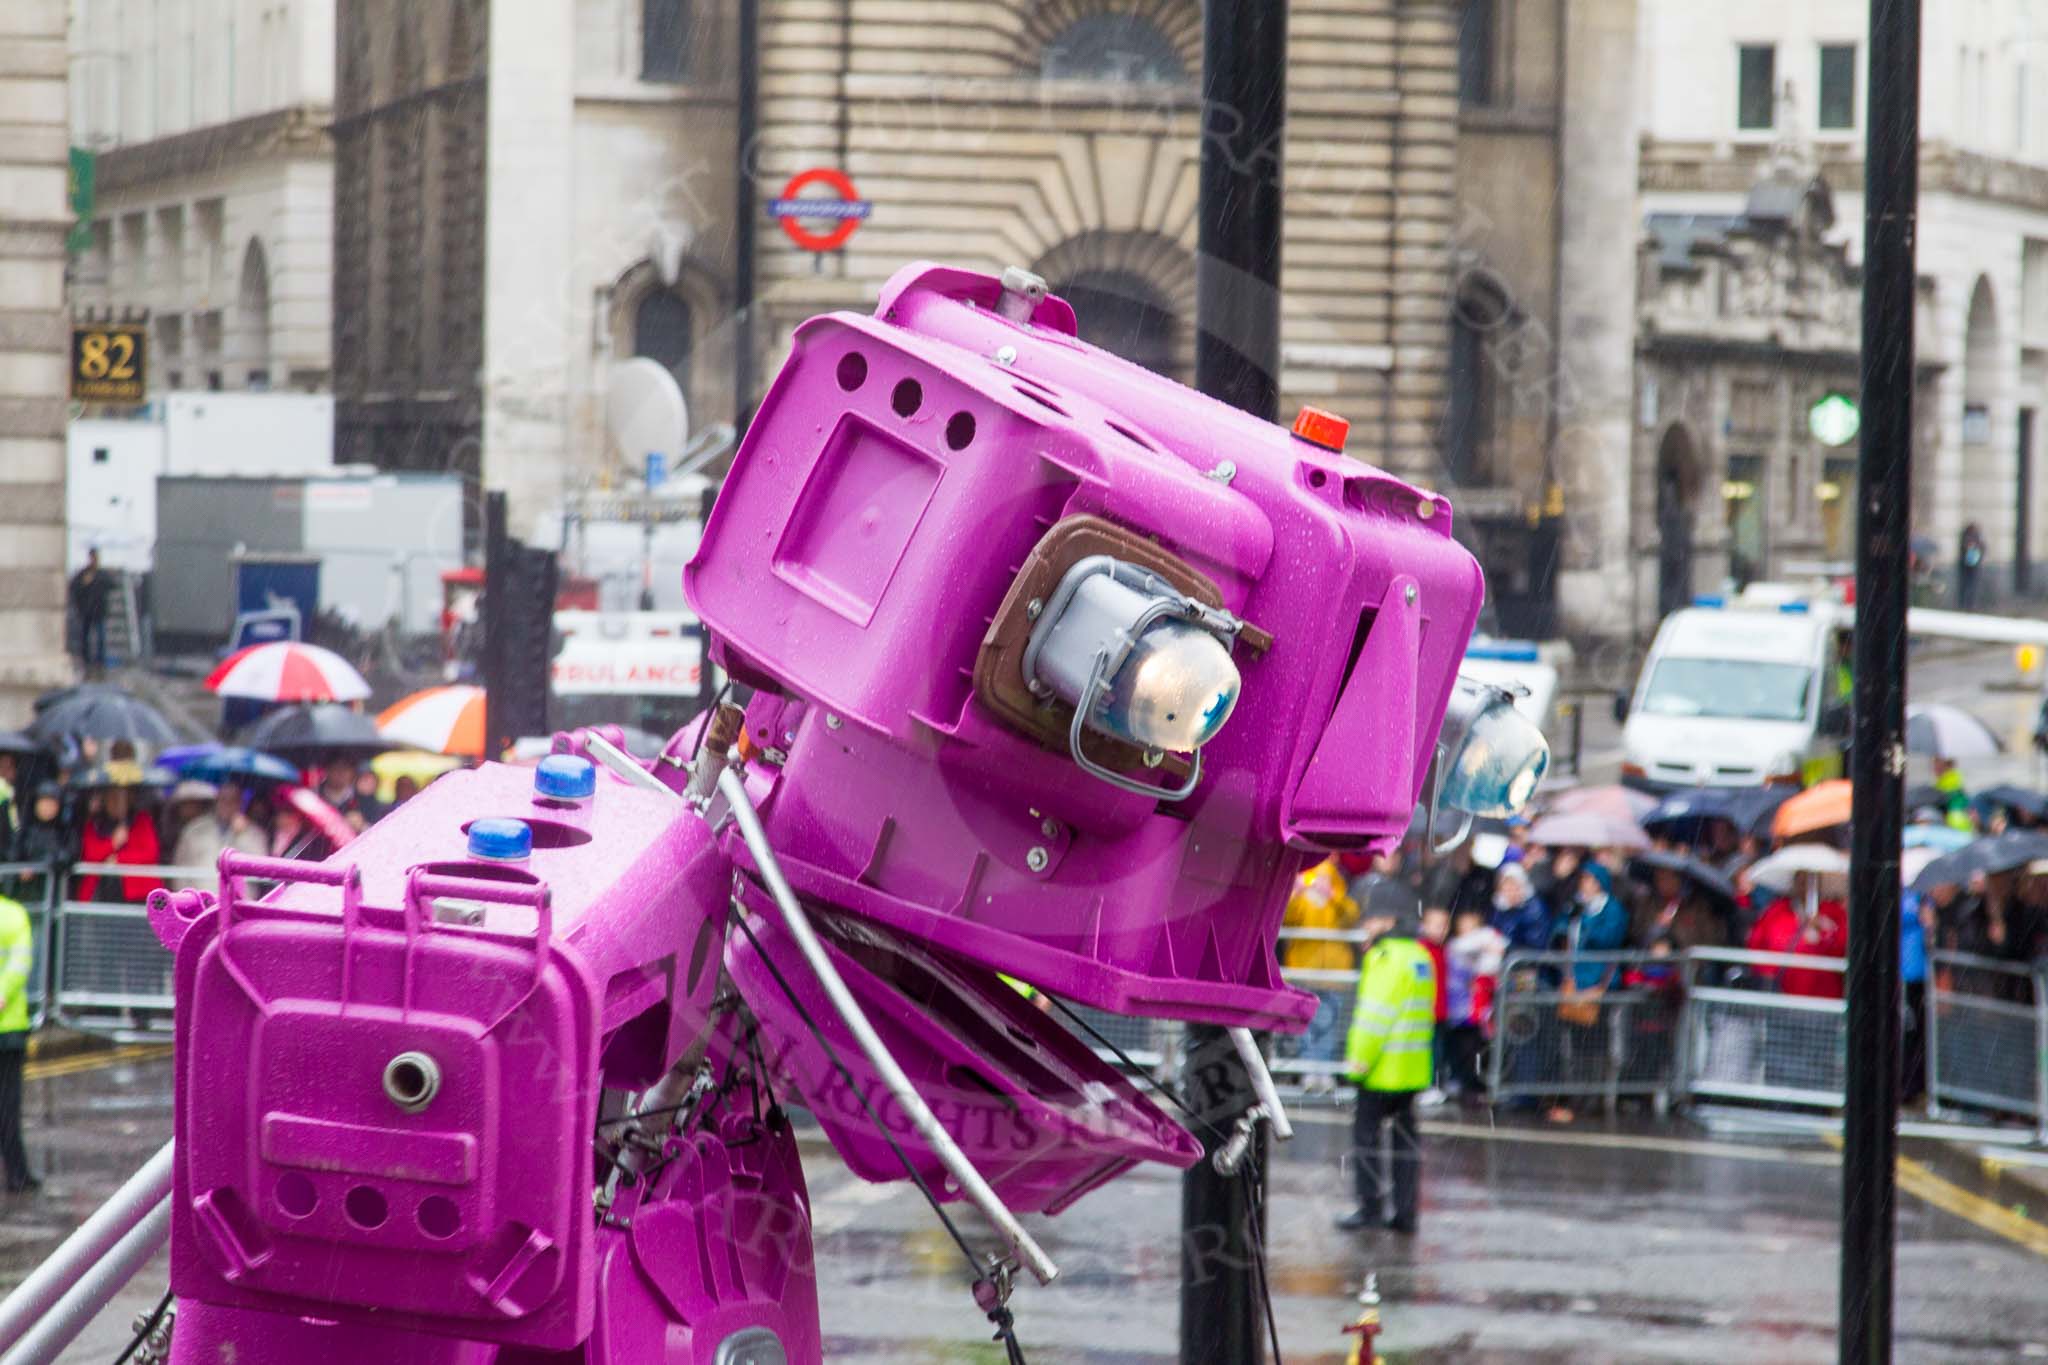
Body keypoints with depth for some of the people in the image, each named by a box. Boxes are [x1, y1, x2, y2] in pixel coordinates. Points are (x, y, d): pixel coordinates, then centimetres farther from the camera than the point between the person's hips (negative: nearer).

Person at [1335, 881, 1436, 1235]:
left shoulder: (1386, 958, -14)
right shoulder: (1421, 956, 13)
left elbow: (1376, 1016, -19)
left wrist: (1360, 1060, -14)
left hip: (1384, 1069, -9)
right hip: (1413, 1068, 9)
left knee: (1366, 1131, 0)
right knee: (1404, 1134, 11)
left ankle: (1371, 1206, -1)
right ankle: (1406, 1212, 11)